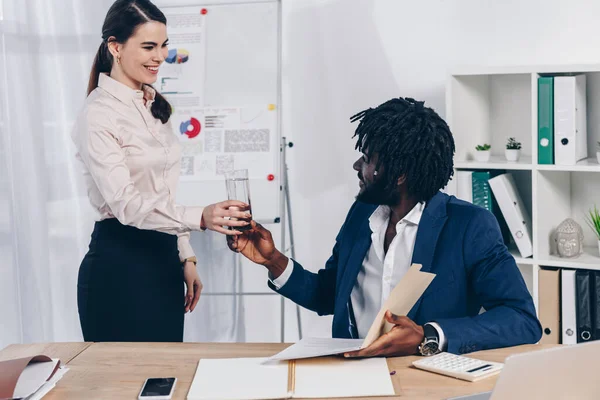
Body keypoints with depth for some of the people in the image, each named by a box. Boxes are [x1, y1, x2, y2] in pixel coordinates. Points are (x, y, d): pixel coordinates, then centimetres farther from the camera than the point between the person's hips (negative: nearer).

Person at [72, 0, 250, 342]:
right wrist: (201, 218, -36)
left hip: (163, 257, 8)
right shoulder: (98, 116, -15)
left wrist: (186, 257, 13)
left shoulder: (154, 105, 10)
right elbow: (125, 202, -24)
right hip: (120, 266, -8)